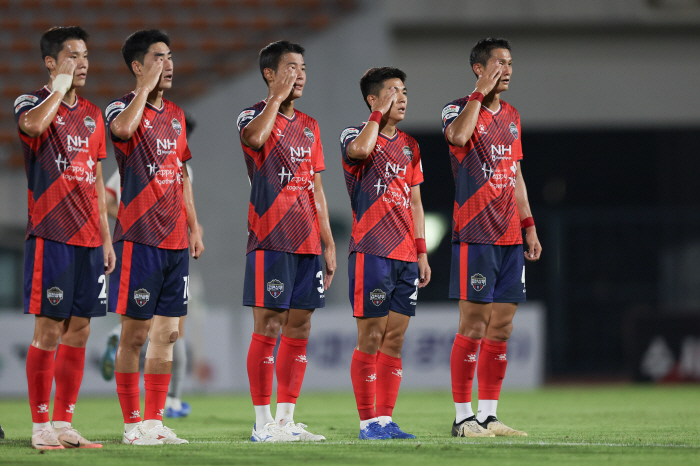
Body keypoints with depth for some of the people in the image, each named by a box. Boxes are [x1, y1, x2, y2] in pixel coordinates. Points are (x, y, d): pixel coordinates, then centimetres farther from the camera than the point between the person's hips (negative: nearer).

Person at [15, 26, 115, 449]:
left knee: (79, 330, 6)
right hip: (50, 235, -6)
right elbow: (34, 125, -29)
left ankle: (64, 423, 12)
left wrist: (106, 239, 17)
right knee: (48, 331, -6)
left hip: (88, 238, 6)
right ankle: (41, 427, -2)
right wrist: (60, 88, -15)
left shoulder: (92, 115, 17)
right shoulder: (32, 103, -2)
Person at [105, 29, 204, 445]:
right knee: (136, 332, -4)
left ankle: (155, 422, 13)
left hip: (175, 240, 7)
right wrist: (146, 87, -19)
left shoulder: (175, 114, 16)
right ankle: (133, 424, 1)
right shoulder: (122, 109, -5)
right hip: (139, 238, -7)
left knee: (167, 333, 7)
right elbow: (124, 127, -31)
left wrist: (194, 226, 18)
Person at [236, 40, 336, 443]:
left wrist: (328, 243, 15)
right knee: (268, 328, -6)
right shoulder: (254, 116, -2)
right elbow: (255, 137, -29)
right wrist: (276, 98, -16)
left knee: (299, 329, 6)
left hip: (307, 242, 7)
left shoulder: (309, 126, 18)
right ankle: (263, 422, -4)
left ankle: (287, 419, 12)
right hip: (270, 240, -7)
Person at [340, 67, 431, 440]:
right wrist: (379, 114, -14)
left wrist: (421, 252, 14)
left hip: (405, 255, 6)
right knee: (371, 339, -5)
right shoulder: (354, 136, -2)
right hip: (371, 252, -6)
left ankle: (385, 419, 9)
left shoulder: (410, 146, 17)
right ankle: (368, 422, -1)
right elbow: (361, 149, -28)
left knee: (395, 340, 6)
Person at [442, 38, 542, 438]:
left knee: (502, 328, 6)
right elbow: (458, 135, -28)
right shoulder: (458, 109, -3)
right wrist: (481, 92, -18)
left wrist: (529, 226, 17)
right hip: (475, 235, -7)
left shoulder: (512, 116, 17)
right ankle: (463, 416, -2)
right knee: (474, 325, -7)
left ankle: (489, 415, 11)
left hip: (510, 237, 7)